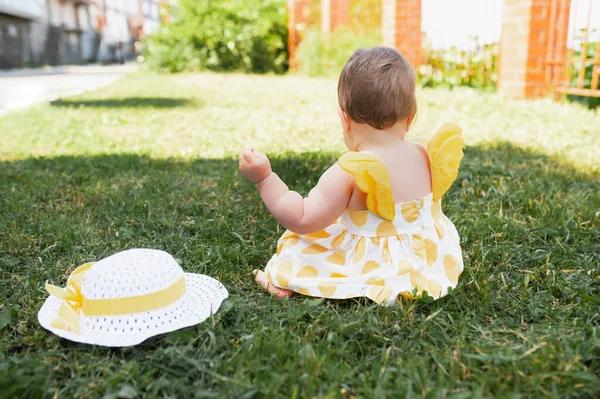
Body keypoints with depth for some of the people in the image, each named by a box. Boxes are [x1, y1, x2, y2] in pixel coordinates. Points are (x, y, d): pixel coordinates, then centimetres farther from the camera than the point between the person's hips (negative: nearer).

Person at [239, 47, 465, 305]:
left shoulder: (348, 173, -24)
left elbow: (302, 220, -22)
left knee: (296, 246, 10)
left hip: (373, 269, -5)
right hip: (432, 261, 5)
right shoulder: (425, 156, -6)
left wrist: (264, 178, -18)